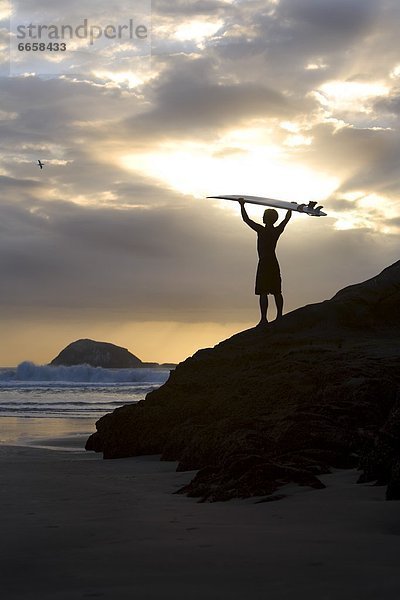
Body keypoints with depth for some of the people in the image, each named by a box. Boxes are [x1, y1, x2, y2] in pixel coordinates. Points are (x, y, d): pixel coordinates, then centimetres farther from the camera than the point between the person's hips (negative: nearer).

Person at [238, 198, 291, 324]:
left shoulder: (262, 231, -13)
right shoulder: (277, 231, 3)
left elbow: (246, 219, -10)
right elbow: (287, 218, 21)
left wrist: (242, 205, 0)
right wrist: (290, 209, 36)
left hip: (264, 263, -7)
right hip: (274, 264, 7)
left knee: (263, 292, -7)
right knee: (277, 292, 11)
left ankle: (264, 319, -11)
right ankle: (279, 316, 14)